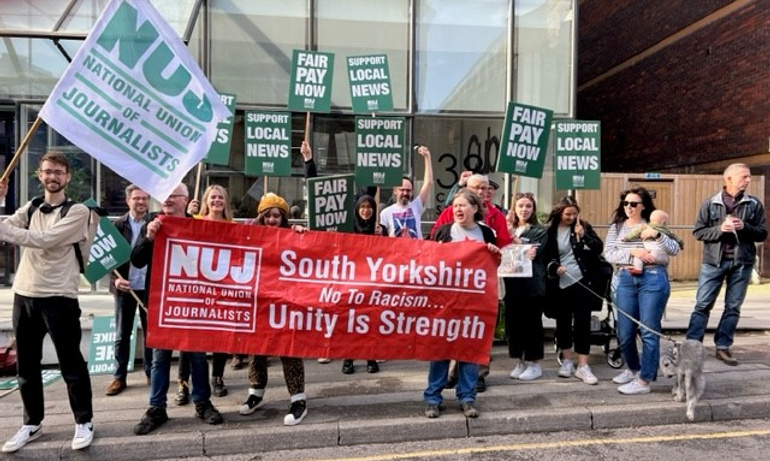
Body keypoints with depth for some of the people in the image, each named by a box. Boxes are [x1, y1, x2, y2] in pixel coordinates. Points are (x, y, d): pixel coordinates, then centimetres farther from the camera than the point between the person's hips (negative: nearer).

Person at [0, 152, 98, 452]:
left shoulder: (78, 211, -6)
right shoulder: (31, 208, 11)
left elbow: (44, 240, -18)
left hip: (58, 297, -6)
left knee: (71, 364, 3)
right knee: (26, 364, 15)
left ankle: (84, 422, 18)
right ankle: (32, 424, 31)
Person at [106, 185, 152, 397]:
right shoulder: (117, 225, 1)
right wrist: (115, 279, -13)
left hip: (149, 287, 0)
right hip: (125, 287, 0)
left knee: (151, 332, 9)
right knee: (122, 335, 8)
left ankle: (151, 373, 21)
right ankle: (119, 377, 18)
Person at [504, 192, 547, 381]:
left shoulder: (540, 230, 3)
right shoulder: (508, 228, 13)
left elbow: (533, 253, -12)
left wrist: (514, 239, -14)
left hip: (532, 283, -3)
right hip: (511, 282, 4)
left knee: (532, 322, 2)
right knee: (513, 321, 6)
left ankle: (534, 364, 14)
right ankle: (519, 362, 20)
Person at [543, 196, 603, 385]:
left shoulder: (583, 227, 3)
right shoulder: (550, 230, -1)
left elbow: (599, 248, -2)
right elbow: (545, 257, 3)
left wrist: (583, 235, -16)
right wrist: (554, 267, -16)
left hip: (581, 281, 0)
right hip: (559, 284, 0)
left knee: (583, 322, 0)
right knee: (563, 322, 10)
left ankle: (583, 366, 7)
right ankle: (567, 361, 26)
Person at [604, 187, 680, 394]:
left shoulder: (653, 225, 6)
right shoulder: (616, 227, 10)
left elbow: (675, 250, -1)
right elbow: (609, 254, -2)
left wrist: (657, 234, -16)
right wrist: (633, 252, -16)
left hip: (653, 279, -2)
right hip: (625, 280, 3)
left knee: (649, 331, -1)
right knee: (625, 333, 8)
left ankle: (644, 381, 8)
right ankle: (633, 369, 34)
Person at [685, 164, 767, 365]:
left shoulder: (754, 204, 5)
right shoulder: (710, 203, 0)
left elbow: (762, 234, 4)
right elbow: (698, 232, -1)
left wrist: (745, 227, -14)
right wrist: (720, 229, -17)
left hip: (742, 263, 2)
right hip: (713, 261, -2)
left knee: (733, 307, 7)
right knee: (702, 305, -1)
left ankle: (723, 347, 16)